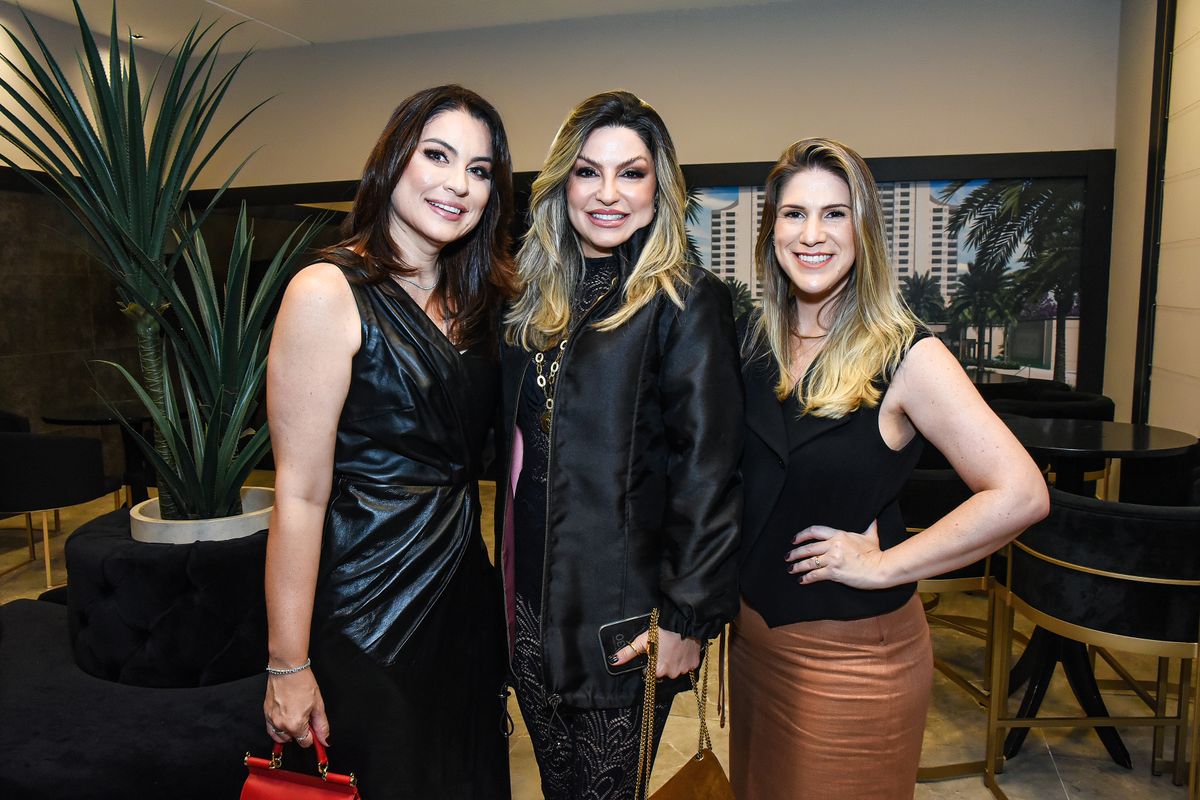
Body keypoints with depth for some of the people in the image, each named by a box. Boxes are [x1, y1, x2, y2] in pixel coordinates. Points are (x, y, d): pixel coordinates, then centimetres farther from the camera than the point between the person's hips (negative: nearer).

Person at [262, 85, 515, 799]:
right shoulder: (331, 292, -17)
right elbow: (300, 494, -18)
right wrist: (287, 667, -15)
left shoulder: (475, 302, 6)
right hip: (365, 611, -7)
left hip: (465, 595, 7)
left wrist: (507, 602, 8)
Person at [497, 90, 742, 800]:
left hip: (622, 619, -6)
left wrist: (690, 615, -15)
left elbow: (709, 470, -14)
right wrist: (505, 576, 11)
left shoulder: (687, 302, -11)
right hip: (531, 601, 6)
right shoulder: (536, 298, 7)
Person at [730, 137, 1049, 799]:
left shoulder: (904, 356, -16)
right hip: (753, 630, 5)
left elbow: (1020, 494, -22)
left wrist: (882, 566, -19)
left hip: (854, 651, -5)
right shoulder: (755, 342, 0)